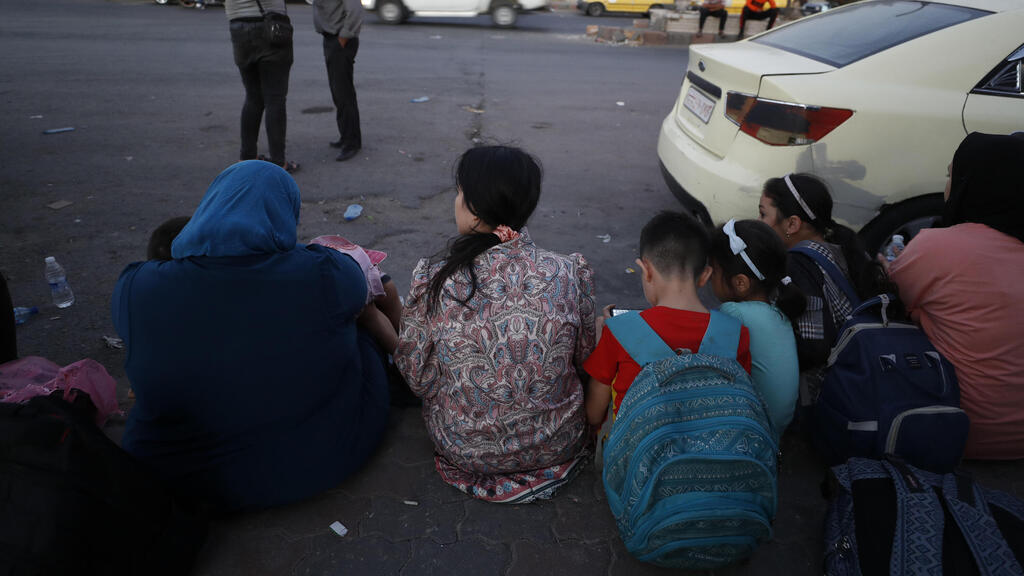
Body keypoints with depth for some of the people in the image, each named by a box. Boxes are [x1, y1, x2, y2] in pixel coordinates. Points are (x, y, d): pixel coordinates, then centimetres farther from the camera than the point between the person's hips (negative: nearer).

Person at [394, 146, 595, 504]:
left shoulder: (432, 281, -22)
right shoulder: (572, 274, -18)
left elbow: (418, 377, -9)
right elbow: (585, 358, -2)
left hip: (465, 450, 0)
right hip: (559, 444, 1)